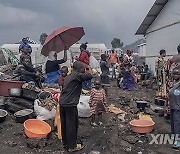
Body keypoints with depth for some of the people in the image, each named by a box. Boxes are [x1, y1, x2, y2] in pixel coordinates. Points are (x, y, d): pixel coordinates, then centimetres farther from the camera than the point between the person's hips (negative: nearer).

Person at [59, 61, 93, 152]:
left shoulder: (68, 77, 17)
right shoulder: (77, 75, -8)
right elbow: (90, 76, -14)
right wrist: (84, 73, 6)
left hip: (62, 102, 8)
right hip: (70, 104, -8)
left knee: (64, 124, 16)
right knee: (72, 124, 2)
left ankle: (65, 143, 30)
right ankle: (72, 146, 12)